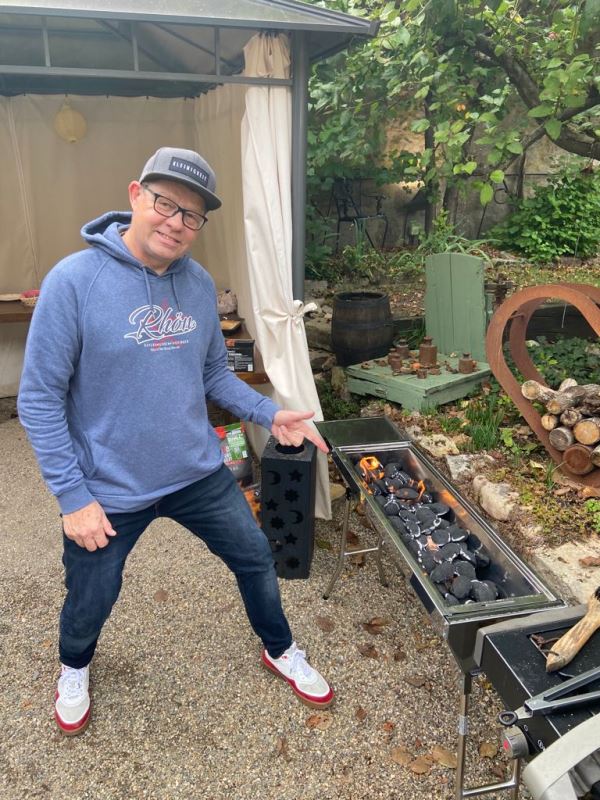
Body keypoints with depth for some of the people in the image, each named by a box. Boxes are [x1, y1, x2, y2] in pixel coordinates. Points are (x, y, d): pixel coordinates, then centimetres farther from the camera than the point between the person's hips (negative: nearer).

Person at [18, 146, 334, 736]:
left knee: (256, 559, 16)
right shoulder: (74, 280, -18)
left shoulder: (200, 284, -2)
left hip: (199, 474, 4)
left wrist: (270, 414, -5)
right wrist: (73, 496, -15)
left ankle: (280, 652, 47)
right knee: (90, 603, 17)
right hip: (109, 489, -4)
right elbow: (39, 400, -15)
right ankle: (74, 670, 55)